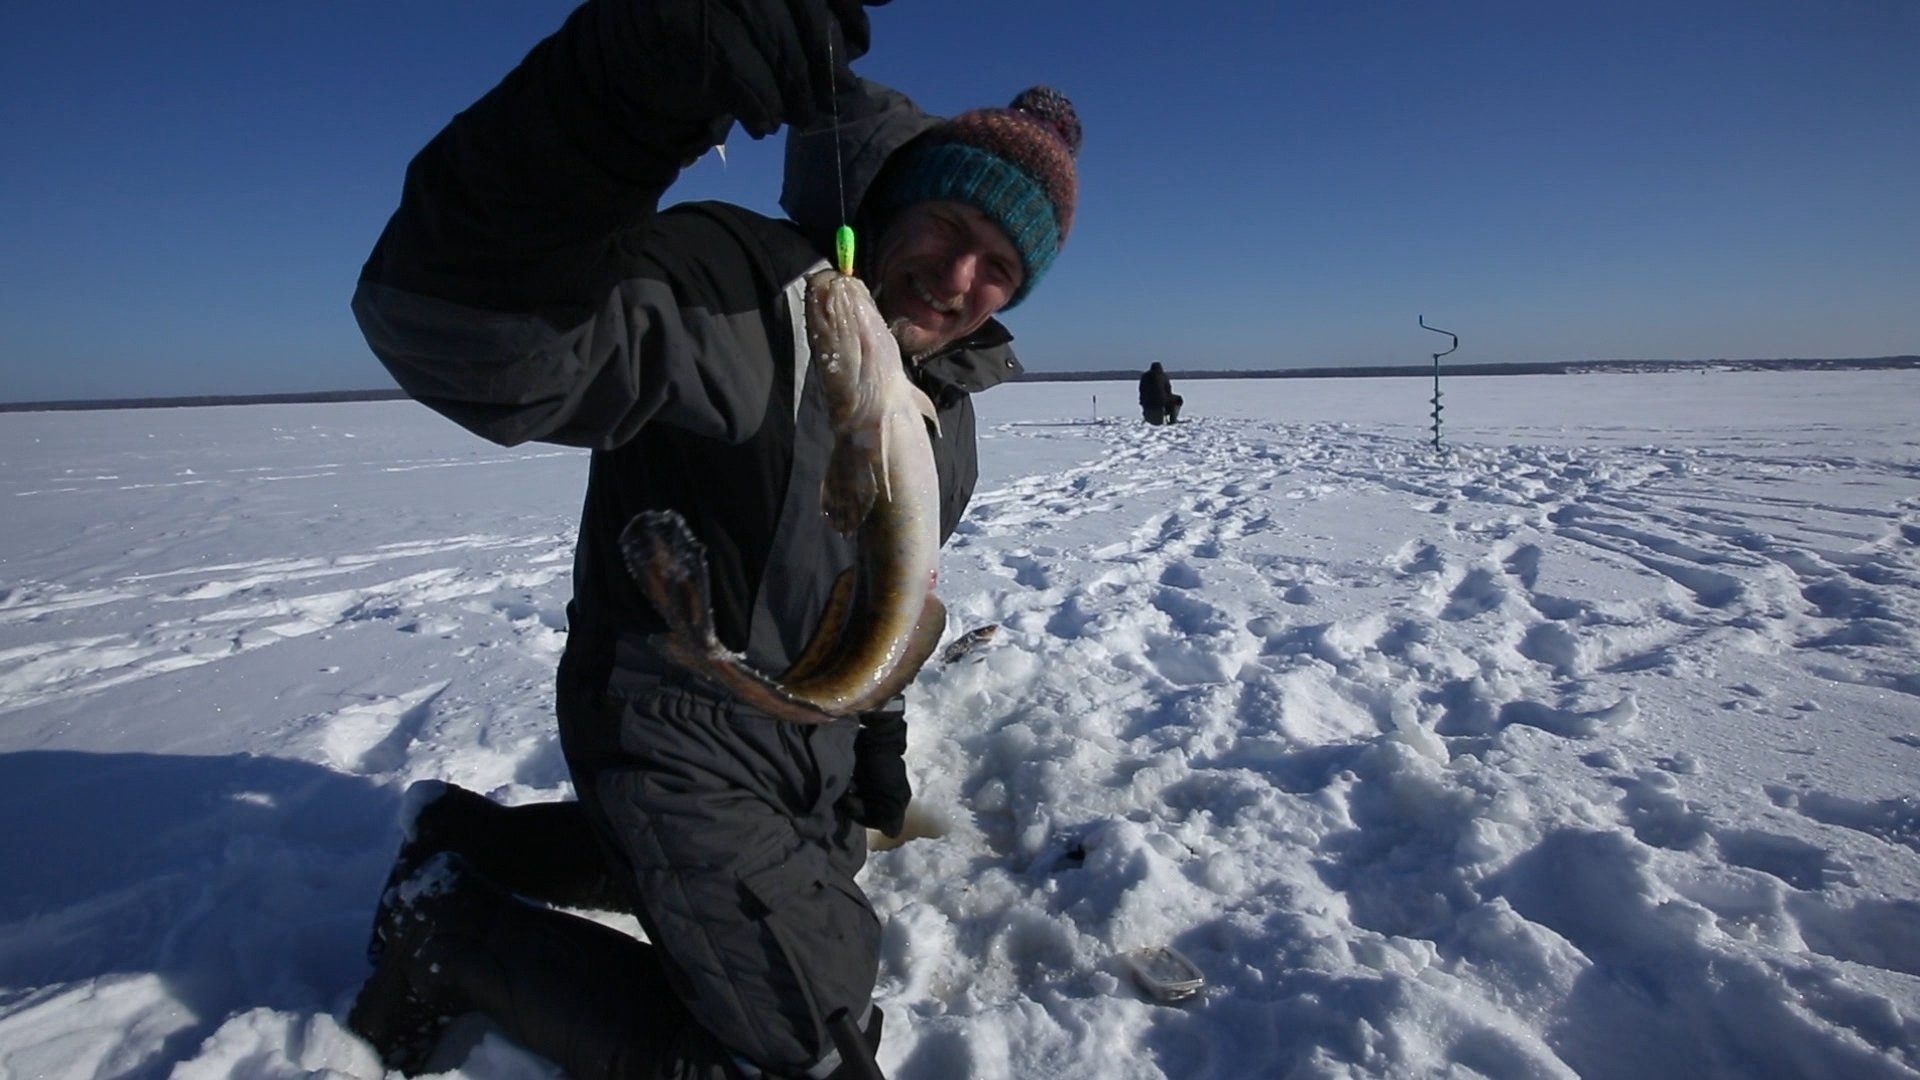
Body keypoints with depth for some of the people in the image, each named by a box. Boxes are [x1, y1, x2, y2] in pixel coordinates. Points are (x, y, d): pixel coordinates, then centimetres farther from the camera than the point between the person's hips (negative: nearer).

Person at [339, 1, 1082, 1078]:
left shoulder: (945, 400, 2)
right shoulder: (734, 290, -26)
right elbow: (465, 335, -45)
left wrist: (878, 729, 16)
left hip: (810, 745, 9)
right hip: (683, 741, -9)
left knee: (825, 875, 35)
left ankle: (474, 836, 34)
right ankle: (453, 924, 7)